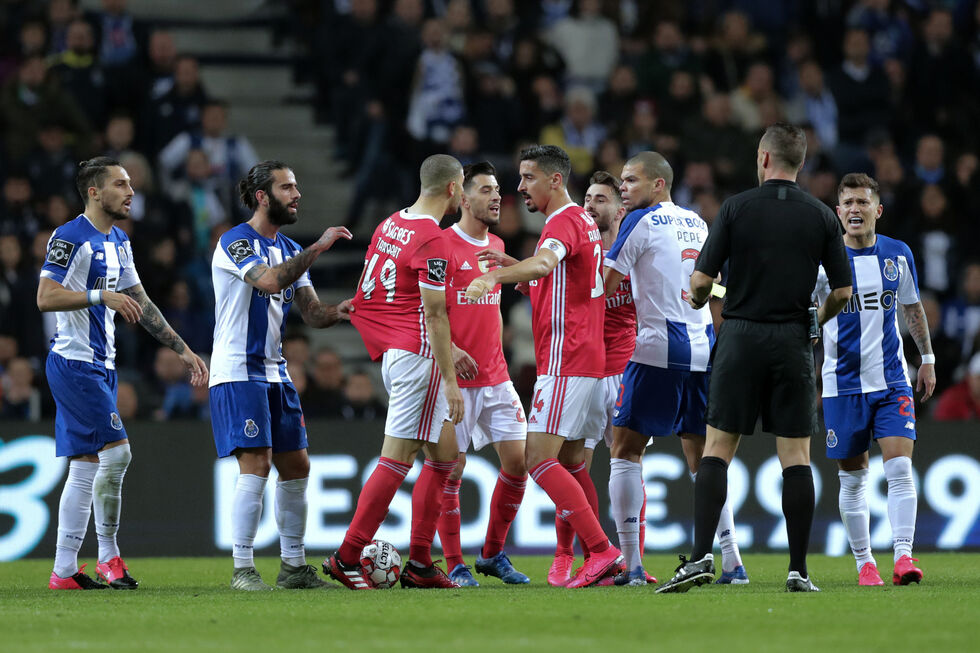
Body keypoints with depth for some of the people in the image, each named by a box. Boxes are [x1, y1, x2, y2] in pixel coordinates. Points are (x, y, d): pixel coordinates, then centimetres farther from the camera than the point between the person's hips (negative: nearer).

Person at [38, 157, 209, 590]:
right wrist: (102, 296, -26)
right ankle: (109, 554, -4)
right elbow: (45, 298, -20)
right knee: (116, 451, -14)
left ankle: (64, 570, 7)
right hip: (74, 362, -9)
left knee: (86, 466, 7)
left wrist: (182, 350, 19)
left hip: (101, 366, 9)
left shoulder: (118, 242, 16)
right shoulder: (70, 238, -12)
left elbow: (140, 306, 22)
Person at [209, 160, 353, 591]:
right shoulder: (235, 242, -11)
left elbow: (311, 313, 12)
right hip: (238, 373, -9)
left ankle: (294, 567, 16)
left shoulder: (289, 250, 15)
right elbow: (270, 281, -29)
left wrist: (338, 312, -10)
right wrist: (317, 248, -26)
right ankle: (242, 569, -11)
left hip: (275, 373, 9)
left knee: (296, 467, 8)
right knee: (256, 465, -15)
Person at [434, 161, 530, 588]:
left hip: (495, 377, 7)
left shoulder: (496, 246, 14)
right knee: (452, 468, -3)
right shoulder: (444, 245, -8)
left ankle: (493, 554, 16)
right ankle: (455, 565, 4)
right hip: (456, 377, -7)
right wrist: (450, 350, -23)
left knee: (517, 460, 1)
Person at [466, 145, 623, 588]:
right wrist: (513, 274, 15)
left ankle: (601, 549, -19)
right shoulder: (582, 221, 20)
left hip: (565, 362, -10)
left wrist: (494, 276, -49)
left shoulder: (563, 221, -12)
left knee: (539, 458, -14)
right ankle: (598, 559, 11)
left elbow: (545, 262, -35)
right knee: (572, 460, 13)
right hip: (588, 360, 10)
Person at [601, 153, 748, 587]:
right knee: (702, 457, 12)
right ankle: (732, 562, 5)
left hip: (658, 350, -6)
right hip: (702, 350, 6)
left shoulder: (641, 222, -5)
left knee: (625, 451, 1)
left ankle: (631, 564, -8)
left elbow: (607, 286, -5)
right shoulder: (697, 224, 15)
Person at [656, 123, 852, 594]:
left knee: (717, 449, 3)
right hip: (792, 343, 1)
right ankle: (798, 569, 0)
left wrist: (696, 302, 19)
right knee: (796, 457, 3)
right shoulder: (821, 217, 2)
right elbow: (842, 291, 3)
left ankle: (701, 555, -9)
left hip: (740, 340, -1)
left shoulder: (736, 208, -3)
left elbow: (701, 279, -4)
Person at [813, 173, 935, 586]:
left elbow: (913, 308, 17)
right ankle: (864, 564, 13)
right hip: (843, 384, -1)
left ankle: (903, 556, -16)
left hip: (892, 381, 1)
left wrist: (927, 358, 16)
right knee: (852, 478, 4)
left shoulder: (898, 255, 4)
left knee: (899, 467, -13)